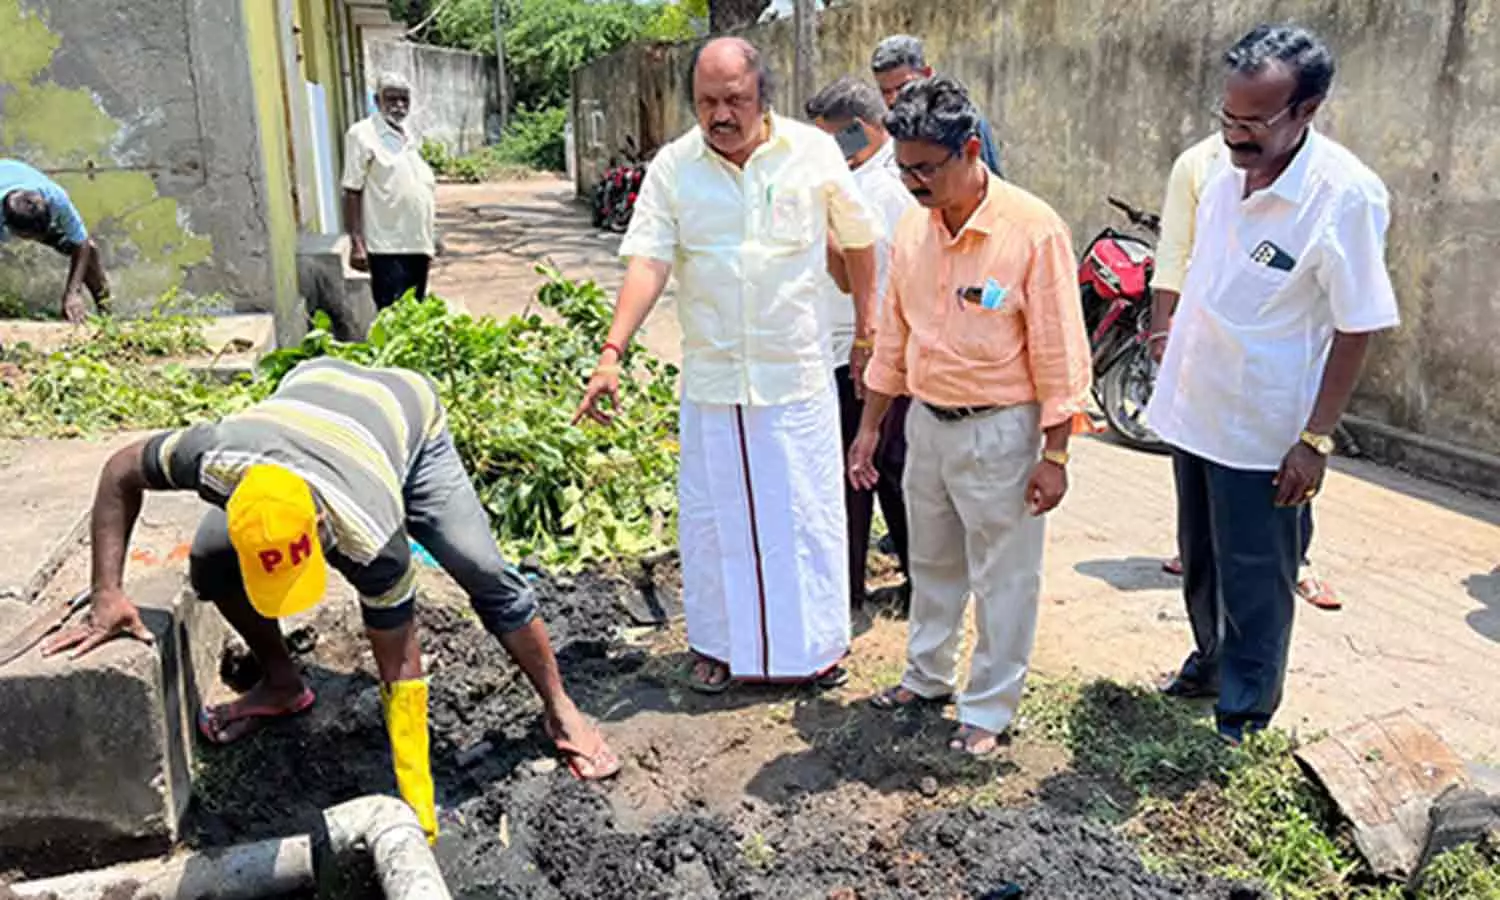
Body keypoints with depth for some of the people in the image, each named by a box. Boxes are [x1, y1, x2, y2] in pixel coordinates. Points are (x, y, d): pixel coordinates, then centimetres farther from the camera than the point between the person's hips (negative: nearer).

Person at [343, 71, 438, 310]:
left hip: (418, 243, 7)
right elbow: (352, 192, -10)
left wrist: (430, 237, 19)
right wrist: (357, 242, -16)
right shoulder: (363, 135, -7)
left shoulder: (409, 135, 15)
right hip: (388, 247, -7)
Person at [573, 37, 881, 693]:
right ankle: (719, 644, 29)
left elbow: (858, 239, 9)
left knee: (807, 510, 9)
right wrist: (612, 352, -26)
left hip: (798, 374, 0)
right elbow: (648, 262, -14)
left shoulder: (814, 153, -4)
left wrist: (867, 325, 12)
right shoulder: (673, 167, -4)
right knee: (711, 515, 10)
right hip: (710, 377, 1)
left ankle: (817, 641, 29)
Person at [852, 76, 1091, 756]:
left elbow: (1058, 353, -14)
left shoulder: (1033, 231, -17)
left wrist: (1054, 456, -14)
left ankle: (990, 707, 24)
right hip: (927, 421, 6)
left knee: (1002, 577, 7)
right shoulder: (913, 230, 2)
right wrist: (870, 427, 12)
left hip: (999, 430, -6)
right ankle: (928, 675, 40)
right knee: (932, 563, 21)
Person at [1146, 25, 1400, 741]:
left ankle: (1241, 719, 24)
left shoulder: (1346, 197, -20)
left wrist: (1316, 440, -18)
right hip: (1194, 410, 7)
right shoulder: (1224, 172, -1)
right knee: (1199, 561, 23)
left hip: (1263, 433, -6)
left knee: (1253, 583, 7)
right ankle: (1210, 661, 46)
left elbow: (1356, 329, -17)